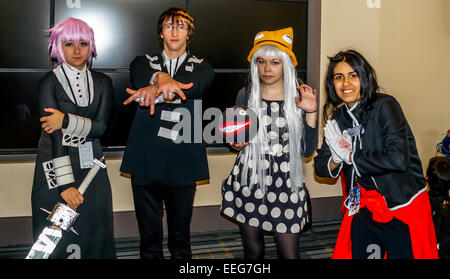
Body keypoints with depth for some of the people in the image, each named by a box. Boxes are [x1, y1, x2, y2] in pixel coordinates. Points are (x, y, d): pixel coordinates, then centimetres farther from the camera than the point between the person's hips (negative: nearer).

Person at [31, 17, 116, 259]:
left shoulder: (102, 82, 7)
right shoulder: (49, 82, -4)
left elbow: (101, 127, -4)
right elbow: (54, 135, -14)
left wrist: (66, 120, -20)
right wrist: (65, 184, -20)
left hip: (91, 169, 3)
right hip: (56, 170, -3)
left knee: (94, 235, 7)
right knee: (58, 240, 1)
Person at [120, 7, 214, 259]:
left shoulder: (201, 68, 10)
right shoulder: (144, 62, 12)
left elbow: (198, 84, -15)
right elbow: (141, 77, -13)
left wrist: (157, 88, -34)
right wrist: (161, 78, -37)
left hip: (183, 165, 0)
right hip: (146, 164, 1)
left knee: (181, 239, 11)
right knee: (150, 237, 10)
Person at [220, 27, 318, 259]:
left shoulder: (298, 98, 0)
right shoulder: (245, 96, 4)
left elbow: (307, 151, -3)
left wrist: (310, 113, -12)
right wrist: (235, 143, -6)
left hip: (286, 184, -1)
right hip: (249, 182, 2)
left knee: (289, 253, 1)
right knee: (252, 252, 11)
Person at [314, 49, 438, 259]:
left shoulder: (385, 105, -14)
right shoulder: (338, 117, 5)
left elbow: (399, 158, -26)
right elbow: (320, 167, 7)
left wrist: (349, 156, -16)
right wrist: (336, 159, -16)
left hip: (404, 205, -5)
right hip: (363, 210, 5)